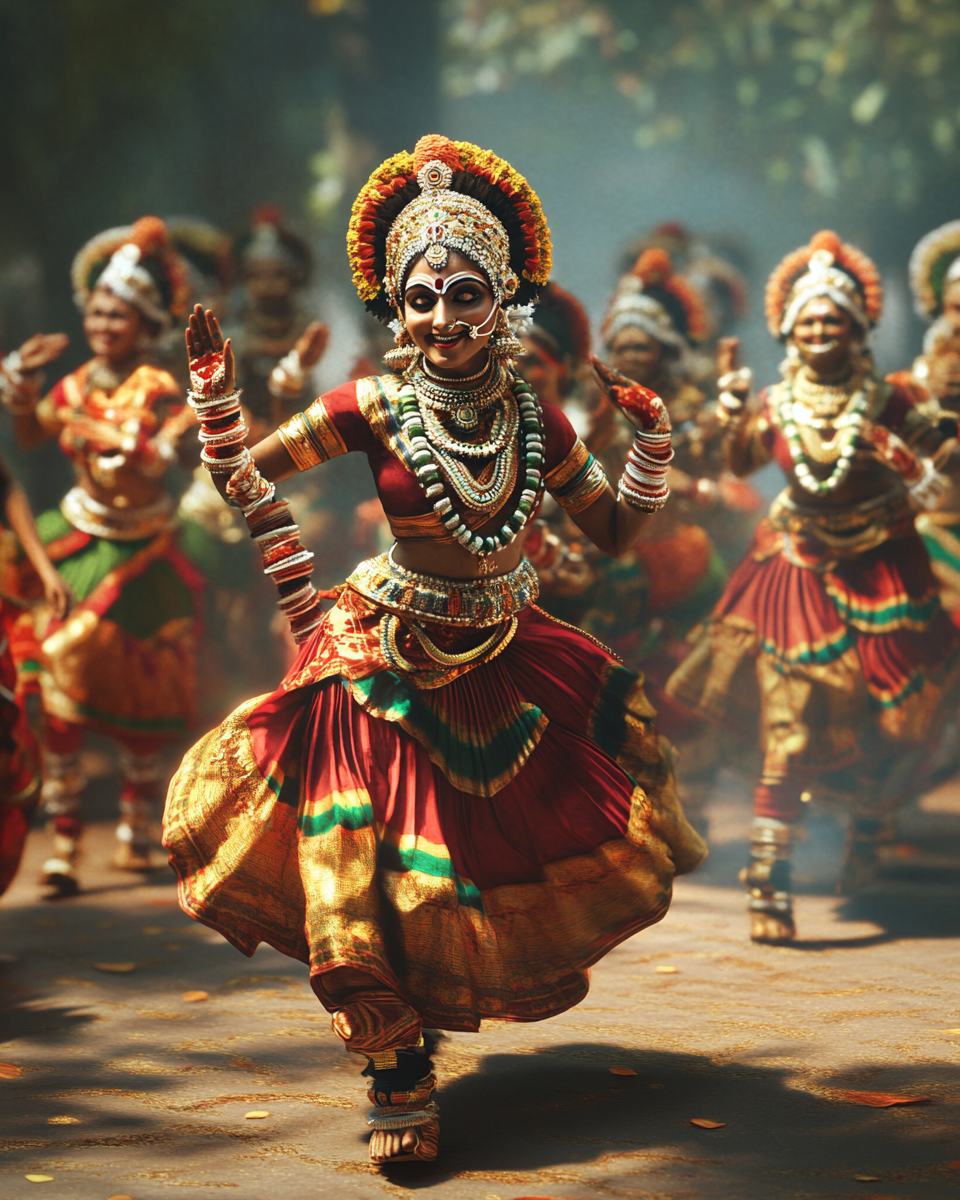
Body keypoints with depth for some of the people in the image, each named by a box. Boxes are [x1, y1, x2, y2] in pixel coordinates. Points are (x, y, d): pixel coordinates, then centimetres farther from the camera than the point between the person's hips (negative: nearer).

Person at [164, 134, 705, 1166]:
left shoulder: (534, 419, -4)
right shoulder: (376, 410, -13)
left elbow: (614, 531, 6)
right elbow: (240, 476, -5)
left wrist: (652, 437, -5)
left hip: (509, 667, 4)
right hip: (389, 671, -3)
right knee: (368, 870, -5)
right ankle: (398, 1074, 9)